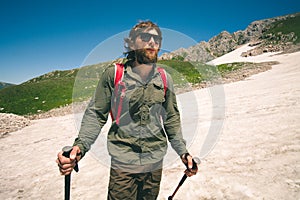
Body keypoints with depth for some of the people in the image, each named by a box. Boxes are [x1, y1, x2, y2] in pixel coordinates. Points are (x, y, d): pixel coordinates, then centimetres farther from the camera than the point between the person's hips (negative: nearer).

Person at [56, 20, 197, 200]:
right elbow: (96, 114, -6)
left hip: (155, 163, 4)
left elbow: (172, 119, 7)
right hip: (123, 164, -3)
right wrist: (80, 146, -19)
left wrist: (183, 152, 3)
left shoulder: (165, 79, 1)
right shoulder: (113, 74, -8)